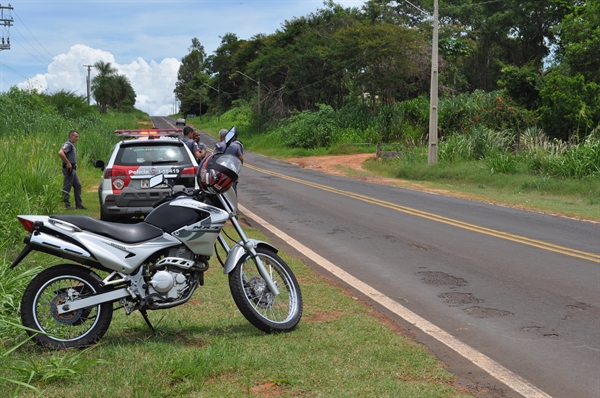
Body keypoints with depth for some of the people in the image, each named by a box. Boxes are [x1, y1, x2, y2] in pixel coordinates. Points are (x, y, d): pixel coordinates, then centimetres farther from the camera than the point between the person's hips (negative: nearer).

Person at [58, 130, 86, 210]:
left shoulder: (72, 145, 18)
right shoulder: (68, 144, -14)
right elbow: (60, 153, -30)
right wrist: (67, 163, -25)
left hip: (73, 169, 11)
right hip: (68, 169, -11)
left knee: (78, 185, 11)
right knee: (67, 187, -4)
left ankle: (79, 204, 16)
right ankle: (67, 205, 0)